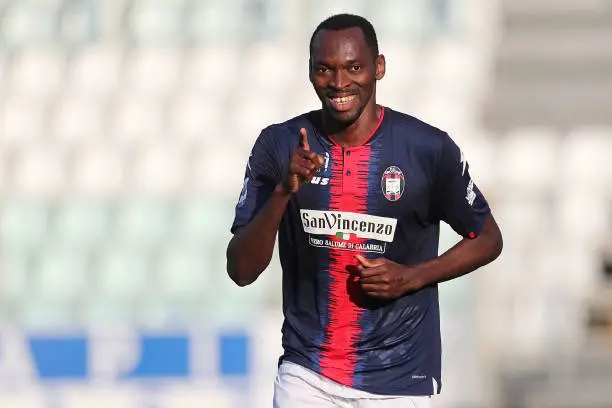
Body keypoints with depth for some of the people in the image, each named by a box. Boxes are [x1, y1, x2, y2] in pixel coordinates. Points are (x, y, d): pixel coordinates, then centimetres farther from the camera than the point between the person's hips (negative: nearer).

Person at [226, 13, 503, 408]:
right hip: (306, 374, 1)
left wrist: (412, 277, -10)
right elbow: (241, 271, -5)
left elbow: (488, 240, 6)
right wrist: (283, 192, -20)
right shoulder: (279, 146, -3)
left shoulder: (429, 149, -7)